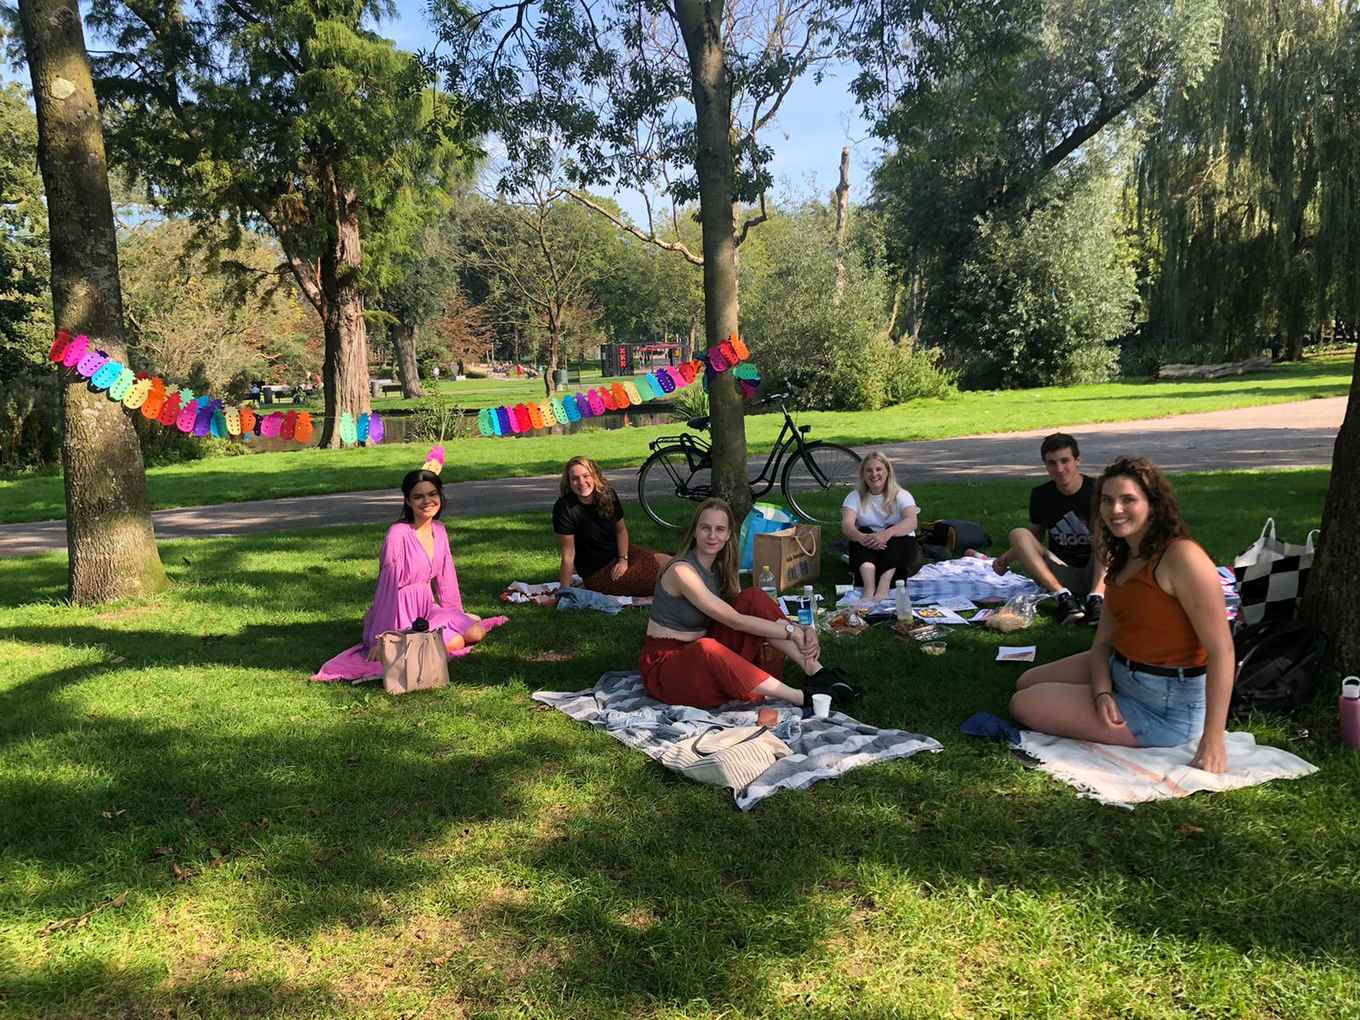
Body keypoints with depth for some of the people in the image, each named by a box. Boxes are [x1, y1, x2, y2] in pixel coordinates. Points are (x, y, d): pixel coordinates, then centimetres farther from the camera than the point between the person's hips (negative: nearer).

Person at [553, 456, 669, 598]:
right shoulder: (564, 508, -24)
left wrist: (623, 559, -8)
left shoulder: (608, 494, -7)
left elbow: (621, 529, 6)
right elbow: (568, 556, -22)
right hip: (598, 573, -6)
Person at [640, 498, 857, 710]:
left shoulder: (720, 568, 5)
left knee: (754, 597, -9)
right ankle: (802, 697, -38)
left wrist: (801, 631, -14)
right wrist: (791, 631, -20)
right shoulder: (682, 571, -21)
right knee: (706, 648, -42)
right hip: (665, 663, -7)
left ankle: (817, 672, -16)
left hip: (705, 654, 7)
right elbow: (734, 620, -24)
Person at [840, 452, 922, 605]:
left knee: (894, 533, -29)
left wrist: (887, 534, -41)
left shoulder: (901, 495, 0)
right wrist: (861, 537, -39)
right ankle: (869, 588, -51)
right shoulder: (855, 497, 3)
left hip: (900, 548, -1)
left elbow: (912, 522, -20)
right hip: (867, 553, 1)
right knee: (864, 532, -28)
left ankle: (883, 589, -50)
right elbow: (846, 525, -15)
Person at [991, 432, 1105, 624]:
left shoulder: (1096, 492, -7)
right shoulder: (1041, 495, 3)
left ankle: (1096, 598, -37)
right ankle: (1063, 596, -30)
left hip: (1093, 573, -2)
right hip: (1058, 575, 3)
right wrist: (1008, 557, -3)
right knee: (1018, 534, -18)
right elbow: (1035, 537, 15)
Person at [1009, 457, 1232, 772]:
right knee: (1027, 684, 18)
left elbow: (1221, 651, -26)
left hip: (1166, 707, -9)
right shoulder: (1122, 557, 6)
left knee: (1024, 706, -7)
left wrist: (1213, 741, -29)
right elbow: (1103, 640, 3)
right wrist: (1102, 693, -17)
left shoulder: (1182, 557, -23)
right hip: (1118, 673, 9)